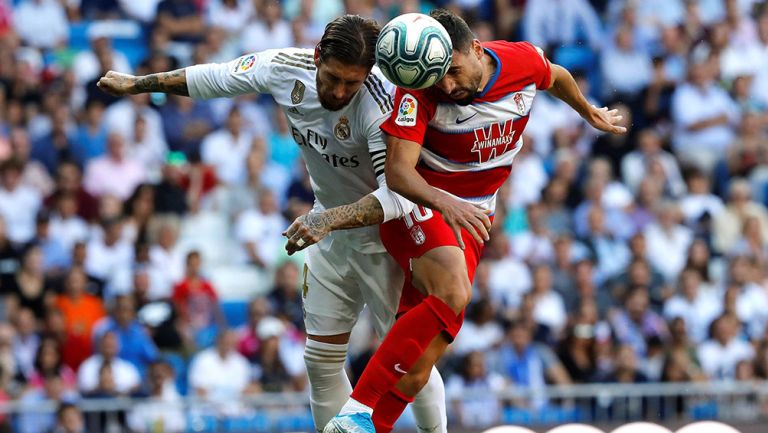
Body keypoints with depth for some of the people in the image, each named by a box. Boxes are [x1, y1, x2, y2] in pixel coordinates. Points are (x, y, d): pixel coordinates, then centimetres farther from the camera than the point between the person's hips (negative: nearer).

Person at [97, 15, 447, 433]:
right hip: (331, 238, 6)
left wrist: (330, 218, -53)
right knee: (321, 359, 6)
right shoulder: (285, 68, -15)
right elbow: (214, 78, 2)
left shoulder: (380, 106, -33)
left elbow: (398, 195, -41)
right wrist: (137, 83, 13)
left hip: (385, 237, -6)